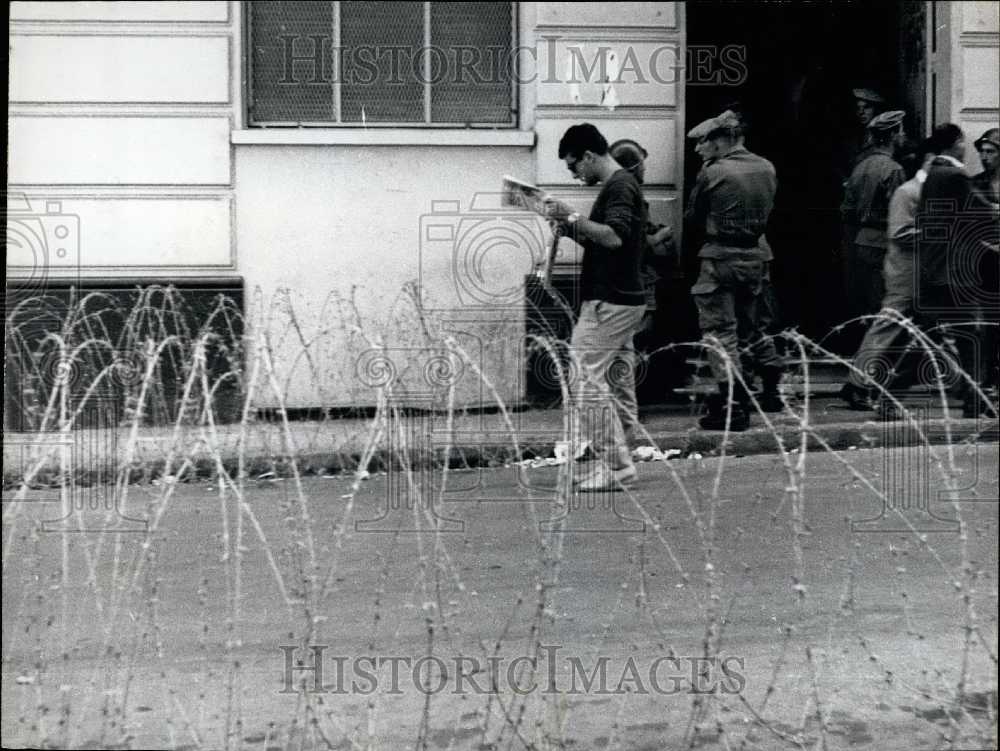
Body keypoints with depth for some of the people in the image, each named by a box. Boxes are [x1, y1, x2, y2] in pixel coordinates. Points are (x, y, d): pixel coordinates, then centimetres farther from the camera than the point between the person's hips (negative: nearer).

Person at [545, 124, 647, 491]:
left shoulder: (620, 186, -13)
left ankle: (616, 467, -2)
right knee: (593, 380, 14)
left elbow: (615, 237, -28)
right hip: (618, 299, 11)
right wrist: (570, 226, 9)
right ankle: (616, 464, 18)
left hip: (610, 302, -11)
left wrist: (573, 219, -22)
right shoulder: (617, 185, 19)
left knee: (586, 380, -7)